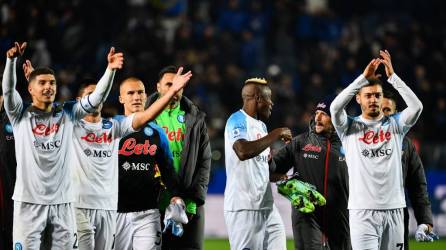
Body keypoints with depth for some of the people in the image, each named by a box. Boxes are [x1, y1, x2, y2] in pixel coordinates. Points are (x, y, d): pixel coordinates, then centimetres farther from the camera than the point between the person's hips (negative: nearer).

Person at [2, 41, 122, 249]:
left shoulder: (67, 113, 10)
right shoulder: (21, 115, 4)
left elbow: (97, 97, 1)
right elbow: (8, 89, -12)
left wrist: (110, 69, -15)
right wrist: (12, 60, -30)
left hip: (62, 202, 3)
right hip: (29, 202, -3)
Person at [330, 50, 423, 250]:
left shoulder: (394, 125, 11)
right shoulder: (350, 127, 5)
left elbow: (416, 107, -7)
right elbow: (335, 107, -15)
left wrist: (392, 76, -10)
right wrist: (364, 77, -16)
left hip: (393, 209, 3)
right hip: (362, 211, -3)